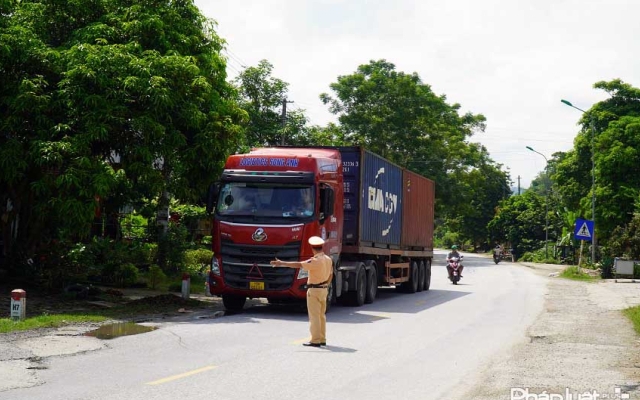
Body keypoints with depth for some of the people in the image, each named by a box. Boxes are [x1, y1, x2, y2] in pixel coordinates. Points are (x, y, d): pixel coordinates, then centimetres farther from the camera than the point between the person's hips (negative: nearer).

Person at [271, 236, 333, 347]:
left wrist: (281, 263, -20)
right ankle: (322, 339, 17)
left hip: (314, 290, -8)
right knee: (321, 315, 14)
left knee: (314, 316, -5)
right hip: (324, 289, 8)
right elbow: (330, 273, 17)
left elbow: (298, 264, -22)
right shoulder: (328, 259, 6)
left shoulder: (315, 261, -19)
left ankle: (315, 340, -6)